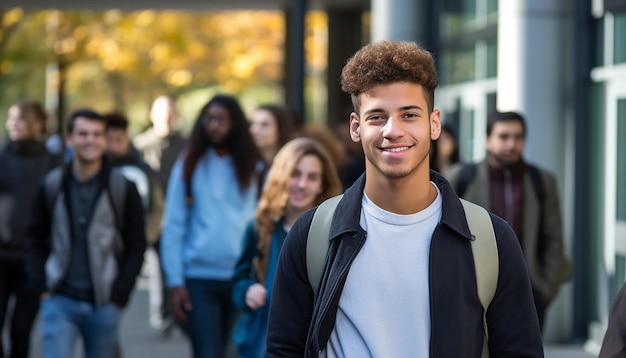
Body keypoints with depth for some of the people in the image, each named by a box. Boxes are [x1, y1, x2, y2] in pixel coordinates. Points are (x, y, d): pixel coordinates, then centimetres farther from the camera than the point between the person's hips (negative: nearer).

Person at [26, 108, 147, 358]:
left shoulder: (122, 188, -1)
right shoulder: (52, 185, 2)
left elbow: (136, 245, 1)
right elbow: (36, 239, 9)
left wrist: (119, 295, -5)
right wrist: (42, 286, -1)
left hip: (104, 305, 0)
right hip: (60, 302, 0)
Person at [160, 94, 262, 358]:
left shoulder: (252, 167, 6)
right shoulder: (189, 165, 3)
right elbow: (173, 226, 1)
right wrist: (175, 282, -5)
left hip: (242, 277, 2)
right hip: (199, 277, -2)